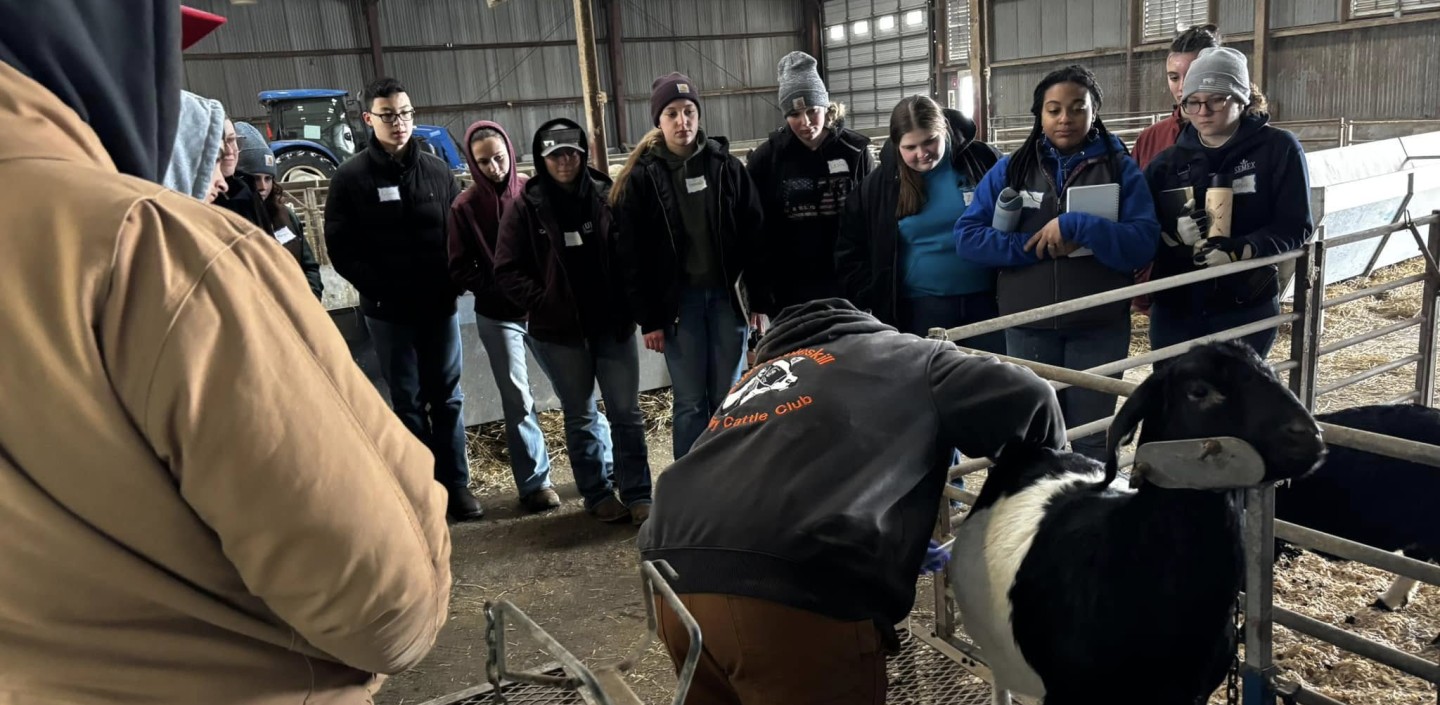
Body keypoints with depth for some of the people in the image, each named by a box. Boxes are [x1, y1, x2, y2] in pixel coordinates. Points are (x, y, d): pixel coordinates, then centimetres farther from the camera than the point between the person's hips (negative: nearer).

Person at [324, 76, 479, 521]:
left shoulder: (437, 171, 5)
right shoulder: (351, 177, -1)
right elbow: (341, 248, -2)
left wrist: (452, 281, -4)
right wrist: (379, 289, -11)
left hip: (439, 305, 2)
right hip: (387, 310, -2)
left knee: (447, 397, 7)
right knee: (407, 401, 7)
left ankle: (456, 485, 17)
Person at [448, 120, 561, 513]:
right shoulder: (465, 207, -2)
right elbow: (460, 270, -2)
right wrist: (500, 289, -13)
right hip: (498, 316, -1)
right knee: (517, 400, 4)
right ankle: (534, 482, 16)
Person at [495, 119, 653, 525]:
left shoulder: (605, 196, 0)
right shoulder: (526, 206, -3)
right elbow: (507, 271, -1)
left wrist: (627, 301, -3)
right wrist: (543, 303, -9)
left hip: (612, 324, 1)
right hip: (559, 331, 0)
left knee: (626, 412, 4)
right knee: (580, 416, 11)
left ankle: (637, 494, 14)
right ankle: (598, 494, 23)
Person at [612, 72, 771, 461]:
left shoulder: (726, 166, 3)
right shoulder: (642, 177, -1)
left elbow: (755, 236, 2)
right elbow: (633, 256, -2)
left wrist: (760, 301, -2)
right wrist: (648, 319, -6)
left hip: (727, 294, 1)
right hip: (678, 300, -1)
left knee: (729, 398, 7)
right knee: (691, 401, 3)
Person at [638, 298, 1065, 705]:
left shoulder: (759, 375, 35)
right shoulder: (905, 358, 19)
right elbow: (1026, 400, 9)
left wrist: (900, 545, 42)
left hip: (679, 580, 7)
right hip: (793, 593, -6)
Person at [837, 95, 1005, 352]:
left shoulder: (982, 160, -1)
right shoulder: (878, 185, 0)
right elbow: (851, 253, 6)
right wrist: (878, 302, -3)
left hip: (987, 302, 1)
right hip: (918, 311, 0)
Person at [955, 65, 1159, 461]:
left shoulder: (1120, 168, 1)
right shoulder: (1011, 169, 4)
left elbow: (1144, 244, -10)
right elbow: (967, 236, -4)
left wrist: (1077, 226, -22)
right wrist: (1035, 247, -14)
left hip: (1099, 329, -1)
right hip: (1028, 328, 1)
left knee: (1093, 441, 11)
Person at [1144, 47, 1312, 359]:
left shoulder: (1279, 149, -3)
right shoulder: (1167, 162, 5)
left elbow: (1295, 226, -7)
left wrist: (1244, 249, -26)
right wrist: (1173, 233, -19)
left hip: (1245, 310, -2)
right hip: (1174, 310, 3)